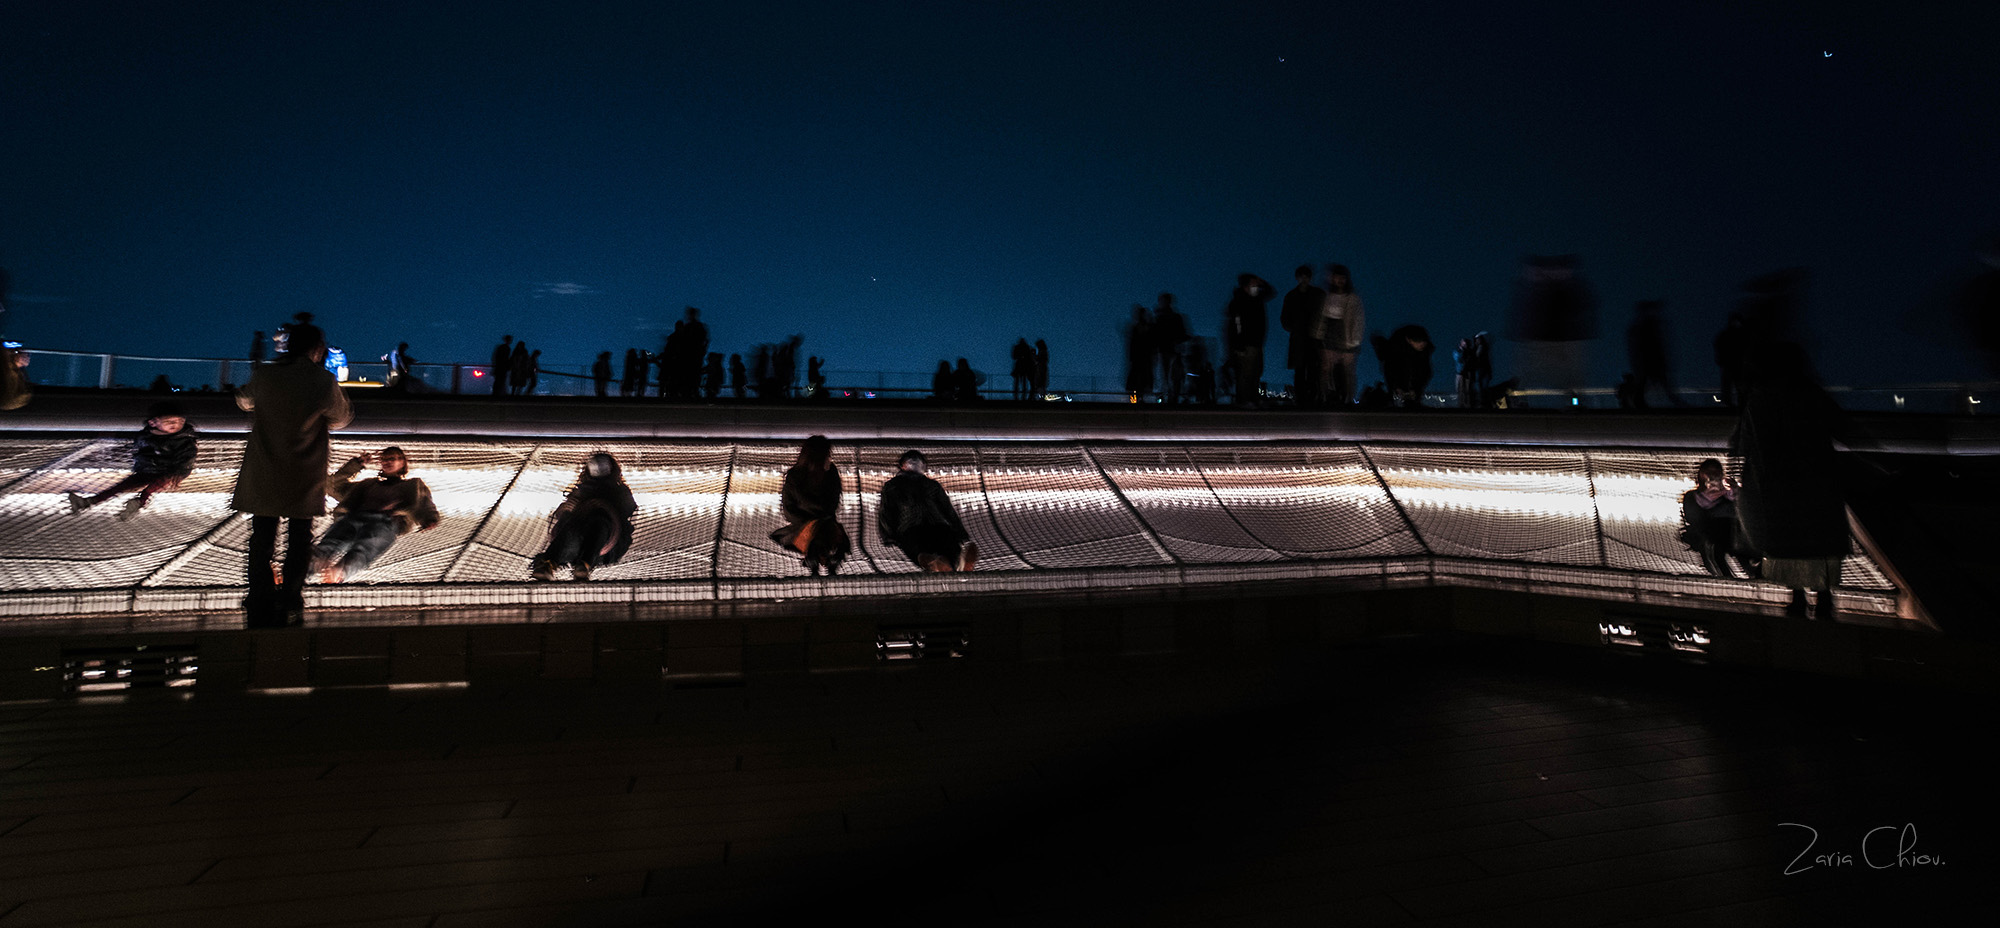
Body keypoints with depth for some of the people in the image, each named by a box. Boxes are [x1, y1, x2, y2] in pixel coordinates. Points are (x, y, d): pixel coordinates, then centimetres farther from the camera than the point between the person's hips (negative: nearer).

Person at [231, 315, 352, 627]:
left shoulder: (263, 375, -2)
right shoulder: (324, 382, -9)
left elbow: (244, 401, 19)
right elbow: (340, 418, 7)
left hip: (262, 477, 2)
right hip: (304, 479, -2)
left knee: (262, 538, 11)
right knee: (299, 539, 9)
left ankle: (260, 611, 11)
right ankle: (288, 606, 6)